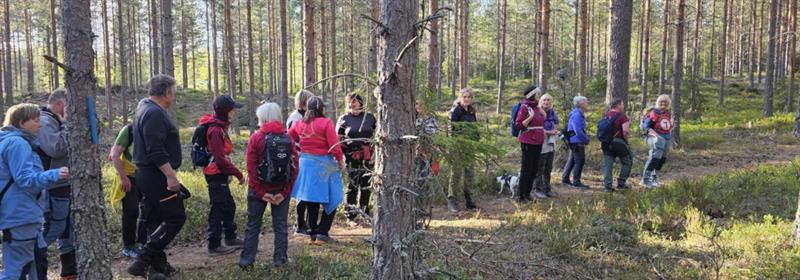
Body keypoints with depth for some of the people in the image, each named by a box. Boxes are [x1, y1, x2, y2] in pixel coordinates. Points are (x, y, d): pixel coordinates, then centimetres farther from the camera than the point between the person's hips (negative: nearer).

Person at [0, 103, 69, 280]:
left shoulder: (21, 142, 18)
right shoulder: (17, 143, -16)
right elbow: (25, 179, -23)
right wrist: (53, 175, -34)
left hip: (25, 215, 11)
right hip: (20, 217, -11)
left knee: (38, 258, 20)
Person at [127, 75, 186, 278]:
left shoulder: (146, 108, 17)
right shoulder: (155, 113, -18)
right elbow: (156, 151, -26)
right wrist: (170, 175, -25)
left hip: (149, 174, 11)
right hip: (157, 175, -11)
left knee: (160, 219, 16)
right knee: (175, 218, -8)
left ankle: (158, 263, 21)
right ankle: (143, 261, -9)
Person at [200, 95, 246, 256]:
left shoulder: (220, 127, 12)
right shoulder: (215, 130, -19)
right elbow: (220, 158, -24)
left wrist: (230, 173, 10)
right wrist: (238, 174, -17)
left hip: (220, 175, 10)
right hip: (216, 175, -10)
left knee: (229, 206, 19)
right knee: (218, 209, -2)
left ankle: (230, 238, 33)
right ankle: (214, 246, 7)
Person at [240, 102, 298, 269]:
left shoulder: (256, 138, -8)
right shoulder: (288, 138, -2)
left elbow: (251, 168, -13)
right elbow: (294, 167, -6)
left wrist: (260, 192, -10)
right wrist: (285, 192, -5)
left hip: (259, 190, -1)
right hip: (281, 190, 1)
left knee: (253, 225, 10)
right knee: (280, 225, 11)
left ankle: (246, 260, 13)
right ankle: (280, 259, 13)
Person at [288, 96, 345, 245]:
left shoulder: (299, 124, 3)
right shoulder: (326, 123, -12)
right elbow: (334, 146, -15)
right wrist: (341, 160, 0)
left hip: (305, 164, 5)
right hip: (323, 166, -5)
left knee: (311, 201, 16)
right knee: (331, 201, 7)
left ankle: (313, 234, 21)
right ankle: (322, 234, 1)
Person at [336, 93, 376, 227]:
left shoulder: (370, 117, 9)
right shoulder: (343, 119, 4)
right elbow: (337, 140, 5)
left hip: (367, 157, 2)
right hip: (351, 158, -2)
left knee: (366, 186, 7)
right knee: (352, 186, -1)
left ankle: (365, 214, 19)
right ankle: (351, 217, 6)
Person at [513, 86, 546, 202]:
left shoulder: (537, 107, 13)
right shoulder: (524, 107, -10)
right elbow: (518, 125, -13)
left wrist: (543, 114, 10)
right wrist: (530, 117, -22)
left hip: (538, 142, 8)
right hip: (528, 142, -8)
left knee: (534, 170, 11)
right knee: (526, 170, -4)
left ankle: (527, 194, 20)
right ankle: (521, 196, 2)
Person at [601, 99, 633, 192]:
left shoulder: (606, 115, 12)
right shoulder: (622, 116, -8)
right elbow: (626, 131, -17)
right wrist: (626, 140, -3)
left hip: (606, 142, 5)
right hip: (618, 142, -5)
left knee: (607, 164, 6)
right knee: (627, 162, 12)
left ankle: (608, 186, 1)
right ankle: (621, 183, 9)